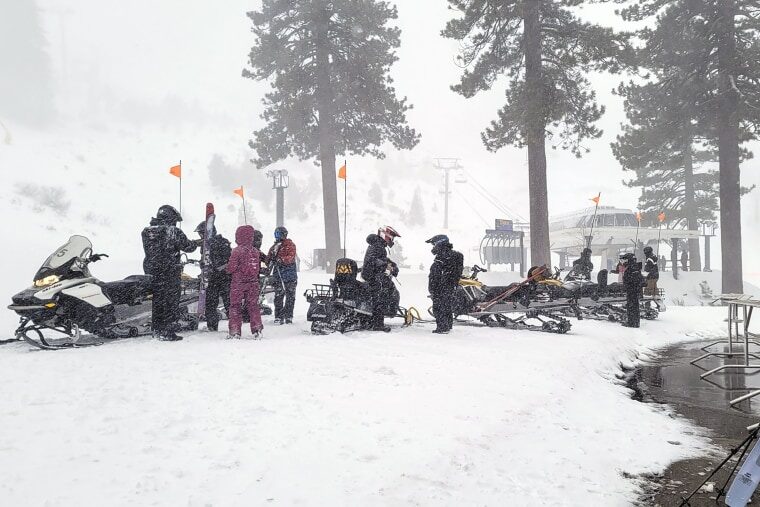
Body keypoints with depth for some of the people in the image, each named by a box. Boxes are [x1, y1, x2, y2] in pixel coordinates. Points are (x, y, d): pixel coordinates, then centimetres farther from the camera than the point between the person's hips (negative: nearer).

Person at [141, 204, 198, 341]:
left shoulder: (146, 232, 6)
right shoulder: (174, 232, -11)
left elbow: (149, 249, 14)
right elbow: (187, 247, -8)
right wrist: (195, 243, 15)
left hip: (151, 272, 6)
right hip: (170, 272, -6)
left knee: (156, 300, 15)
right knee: (171, 302, 2)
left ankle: (157, 330, 22)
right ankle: (168, 333, 3)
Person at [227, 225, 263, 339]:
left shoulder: (237, 251, -13)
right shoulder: (255, 251, 2)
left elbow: (231, 268, -12)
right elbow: (258, 267, 9)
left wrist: (228, 268, 9)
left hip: (238, 283, -4)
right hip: (253, 282, 4)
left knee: (235, 306, 6)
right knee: (253, 305, 11)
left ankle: (235, 331, 5)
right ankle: (257, 330, 9)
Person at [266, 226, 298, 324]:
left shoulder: (290, 245, 2)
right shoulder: (274, 247, 16)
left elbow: (291, 257, -13)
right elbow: (268, 260, 11)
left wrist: (282, 260, -29)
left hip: (290, 276, -3)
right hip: (278, 275, 3)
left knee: (290, 296, 0)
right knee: (278, 297, -2)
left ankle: (288, 316, 7)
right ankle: (278, 317, 1)